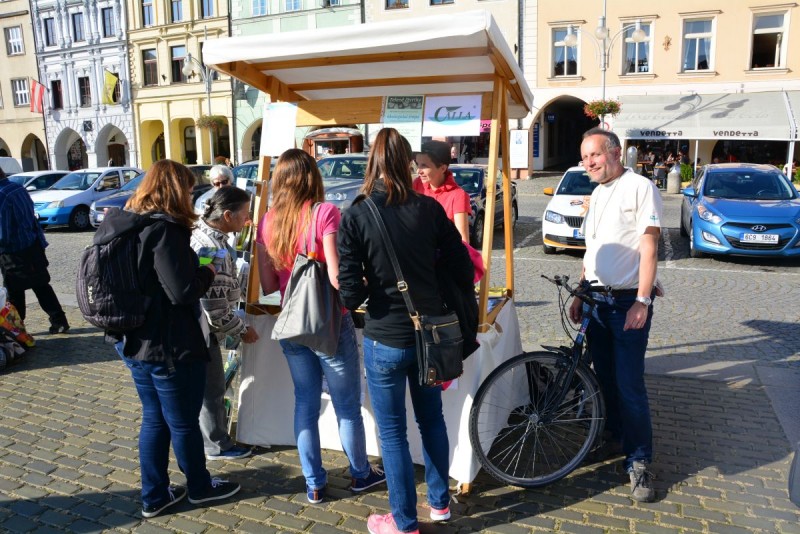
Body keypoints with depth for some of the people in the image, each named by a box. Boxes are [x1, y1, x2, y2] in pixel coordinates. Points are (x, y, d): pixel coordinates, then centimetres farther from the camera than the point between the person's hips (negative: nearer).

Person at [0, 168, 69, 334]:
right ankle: (59, 321, 13)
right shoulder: (19, 188, 4)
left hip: (15, 253, -7)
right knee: (42, 286, 13)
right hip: (34, 247, 7)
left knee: (14, 292, 6)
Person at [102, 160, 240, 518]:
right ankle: (200, 487, 33)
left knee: (154, 420, 20)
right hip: (169, 347, -8)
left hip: (134, 342, 9)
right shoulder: (163, 229, -22)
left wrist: (195, 267, 11)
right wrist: (208, 272, -7)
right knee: (184, 422, 11)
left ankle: (154, 496, 33)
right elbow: (183, 291, -26)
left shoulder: (122, 225, 6)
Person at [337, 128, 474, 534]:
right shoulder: (429, 208, -4)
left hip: (385, 339, -4)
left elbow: (350, 292, -16)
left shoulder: (356, 215, -13)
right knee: (432, 419, 23)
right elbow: (462, 271, -1)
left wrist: (361, 295, 6)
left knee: (392, 432, 12)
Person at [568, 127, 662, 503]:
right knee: (606, 377, 15)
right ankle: (614, 436, 33)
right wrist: (579, 295, 16)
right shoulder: (597, 194, 15)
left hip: (628, 302, -7)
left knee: (629, 384, -6)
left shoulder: (640, 187, -9)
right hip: (597, 301, 7)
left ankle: (639, 462, 6)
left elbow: (648, 249, -14)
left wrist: (642, 301, -19)